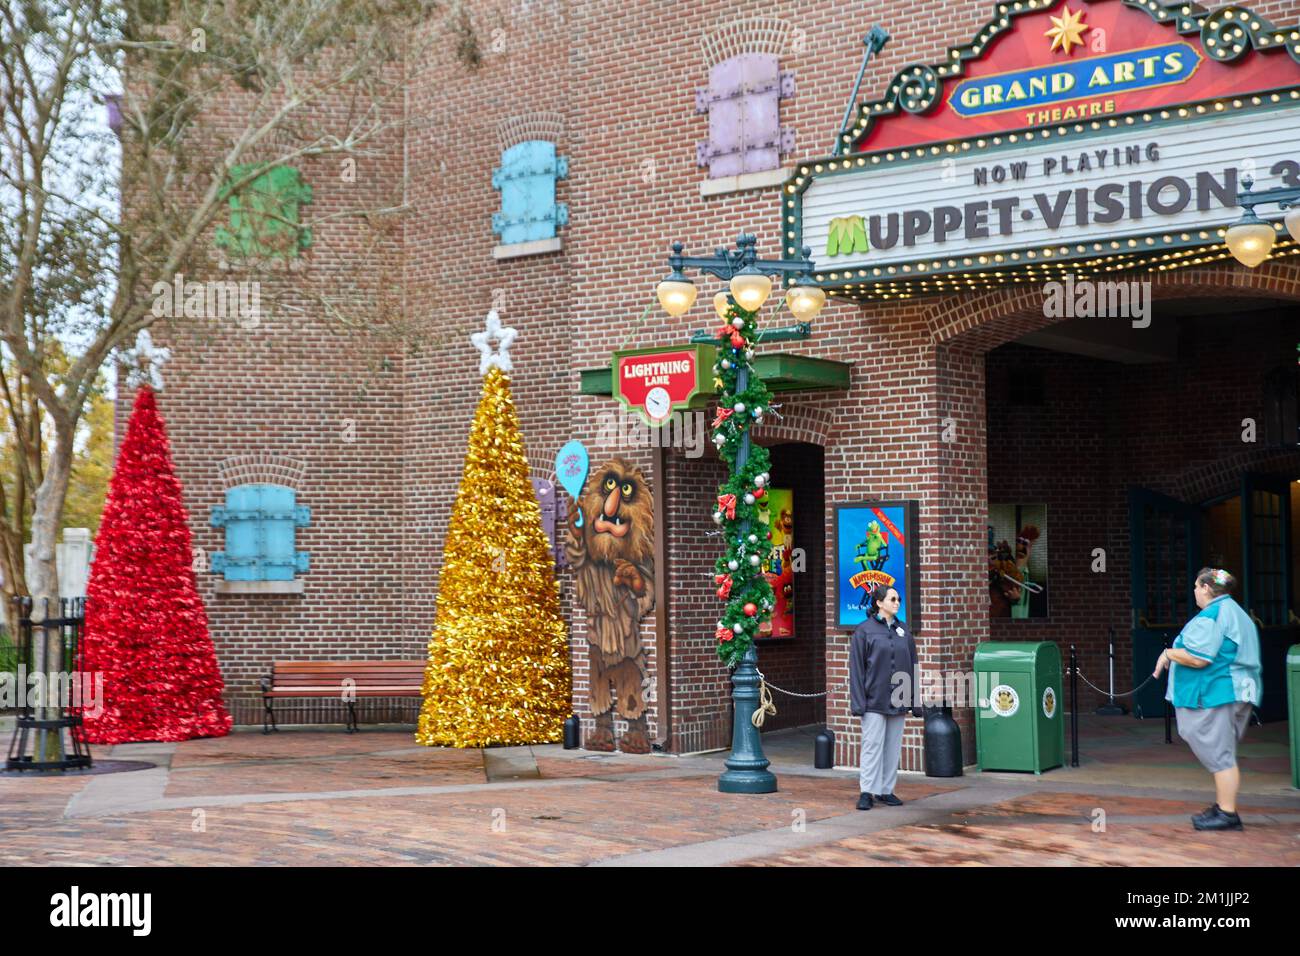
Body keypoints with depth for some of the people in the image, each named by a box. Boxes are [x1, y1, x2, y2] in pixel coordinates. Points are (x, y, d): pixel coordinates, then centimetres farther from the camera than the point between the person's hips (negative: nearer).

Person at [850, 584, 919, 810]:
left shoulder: (903, 629, 11)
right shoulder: (864, 630, -3)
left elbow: (912, 665, 13)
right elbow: (856, 668, -5)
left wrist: (915, 700, 9)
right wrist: (858, 702, -11)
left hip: (898, 702, 5)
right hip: (874, 700, -5)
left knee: (893, 746, 8)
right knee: (872, 745, -5)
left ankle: (886, 790, 16)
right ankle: (867, 792, 0)